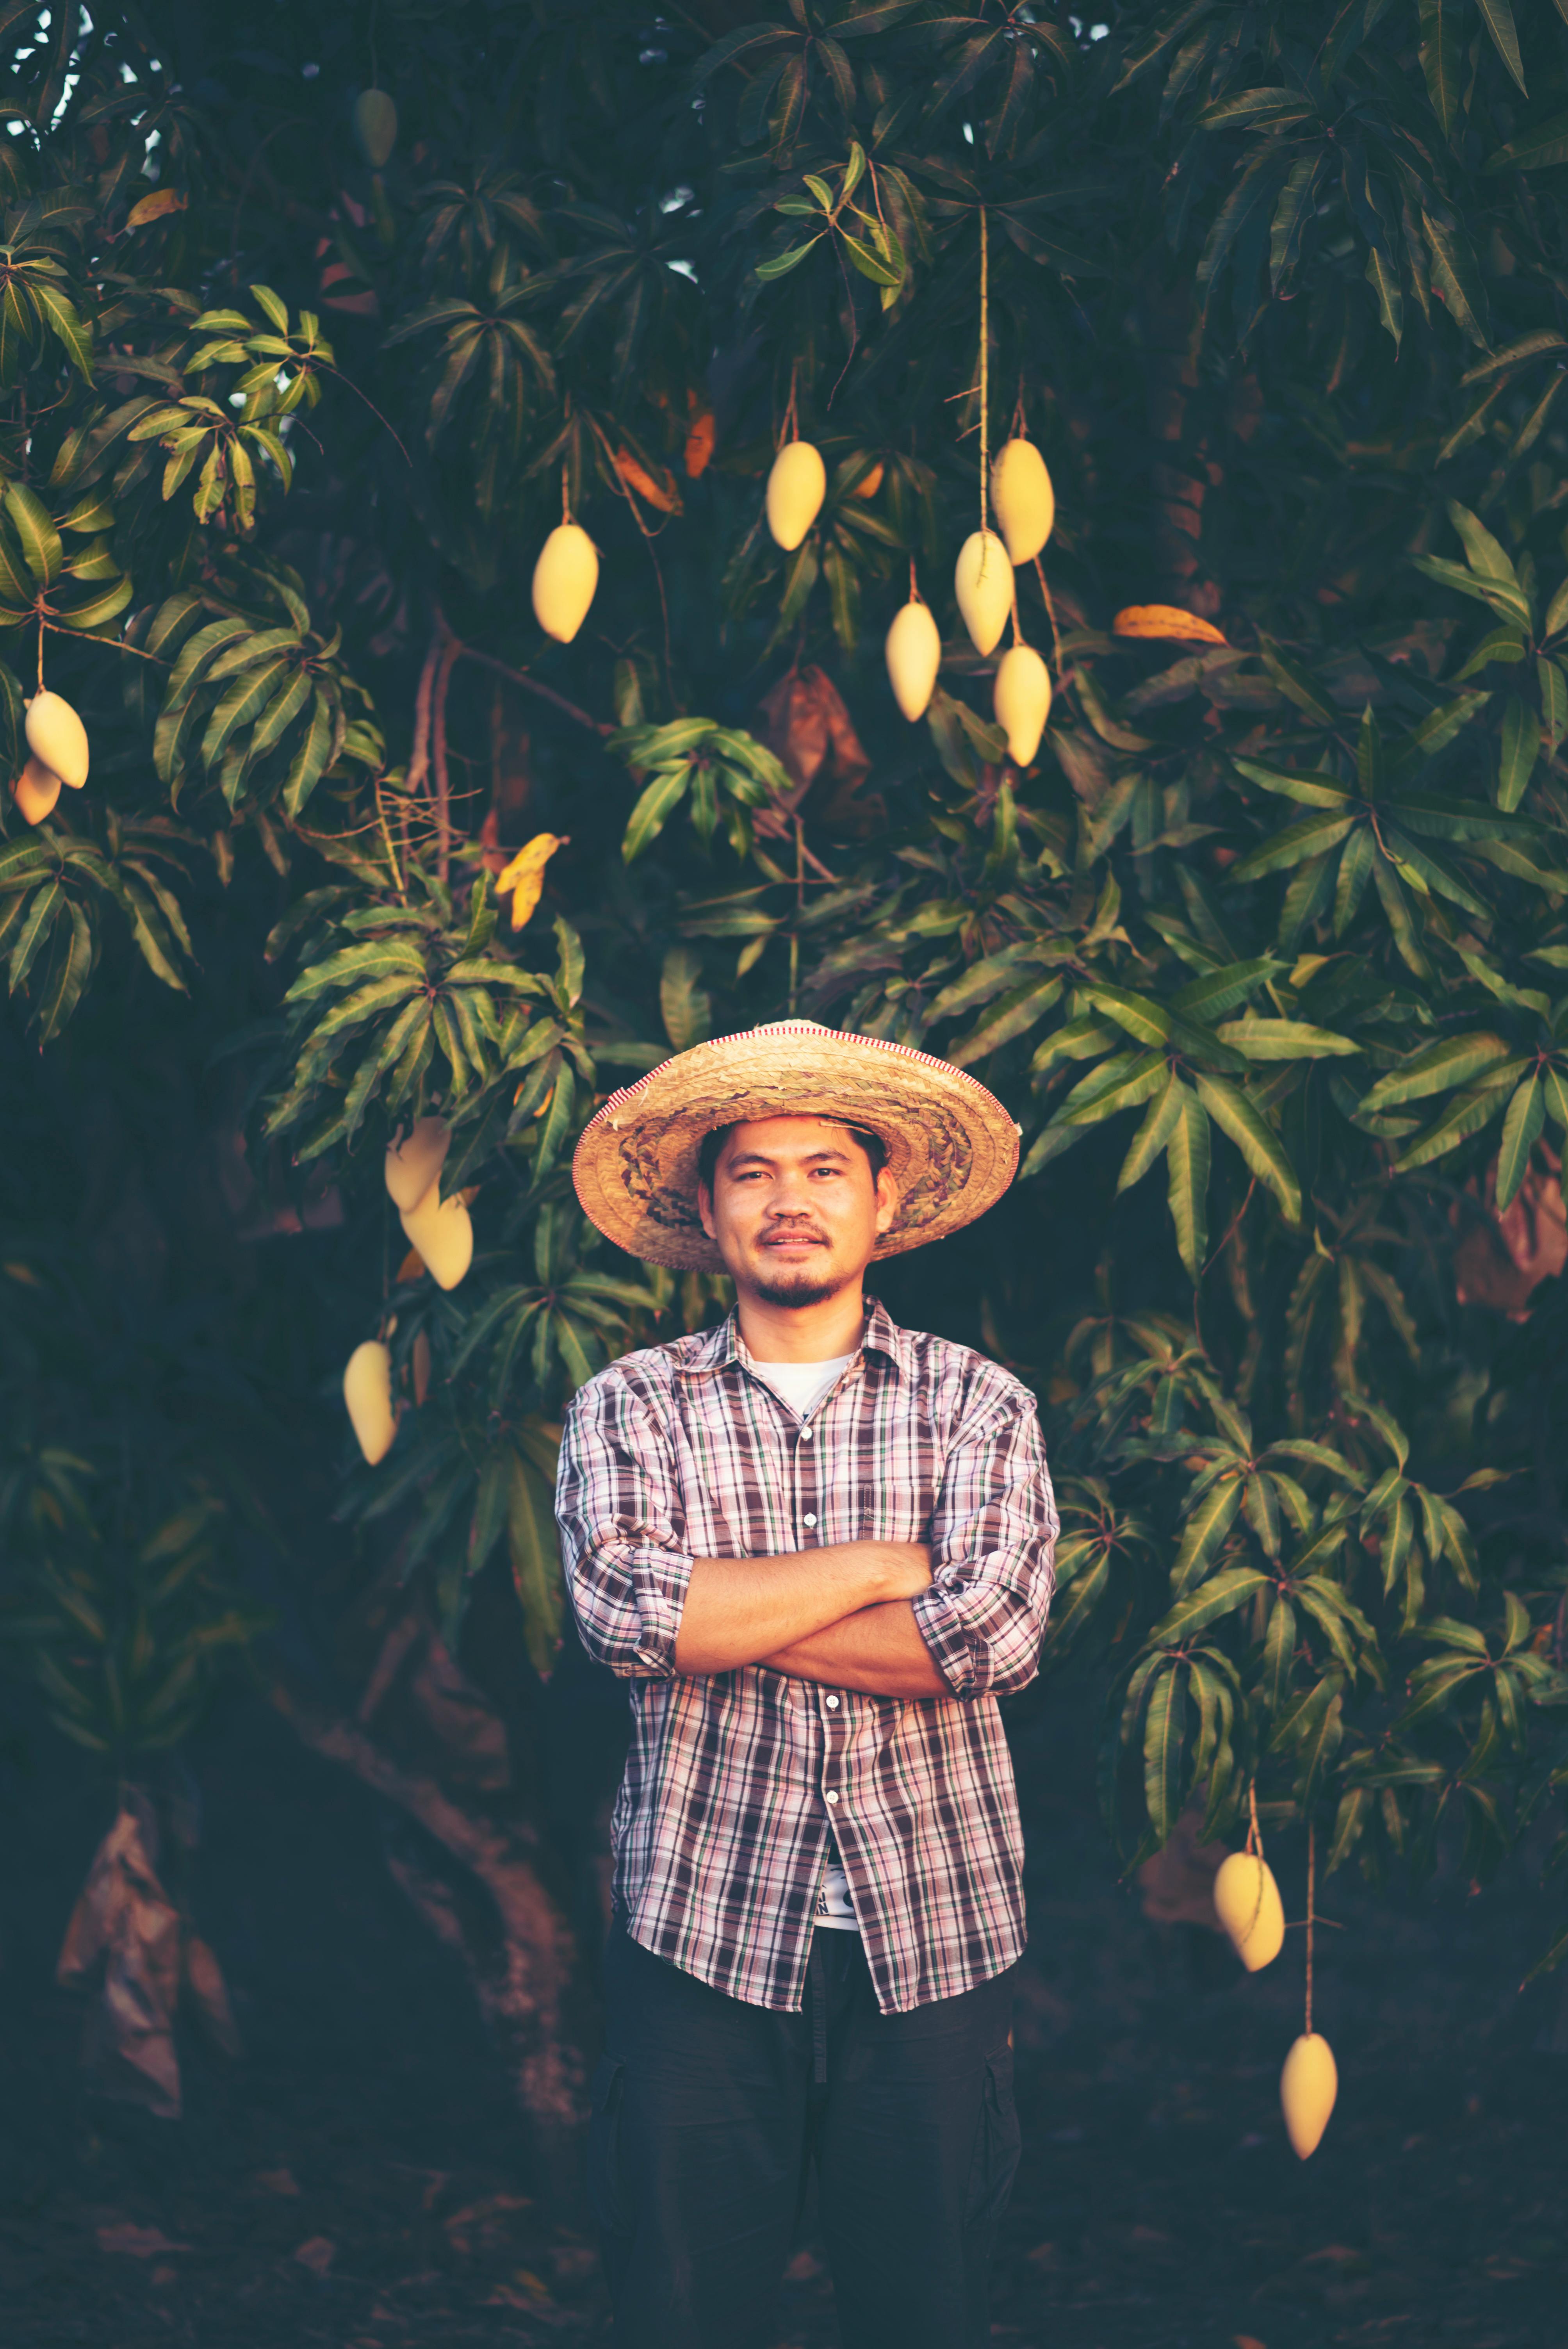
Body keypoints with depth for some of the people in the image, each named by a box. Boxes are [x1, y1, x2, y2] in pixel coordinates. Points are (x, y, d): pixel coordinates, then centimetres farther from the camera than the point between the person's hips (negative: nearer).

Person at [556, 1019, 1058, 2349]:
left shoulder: (976, 1404, 5)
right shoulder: (632, 1407, 5)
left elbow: (994, 1636, -12)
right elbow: (623, 1611, -13)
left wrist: (718, 1610, -9)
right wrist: (886, 1564, -10)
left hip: (935, 1939, 0)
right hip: (703, 1937, 0)